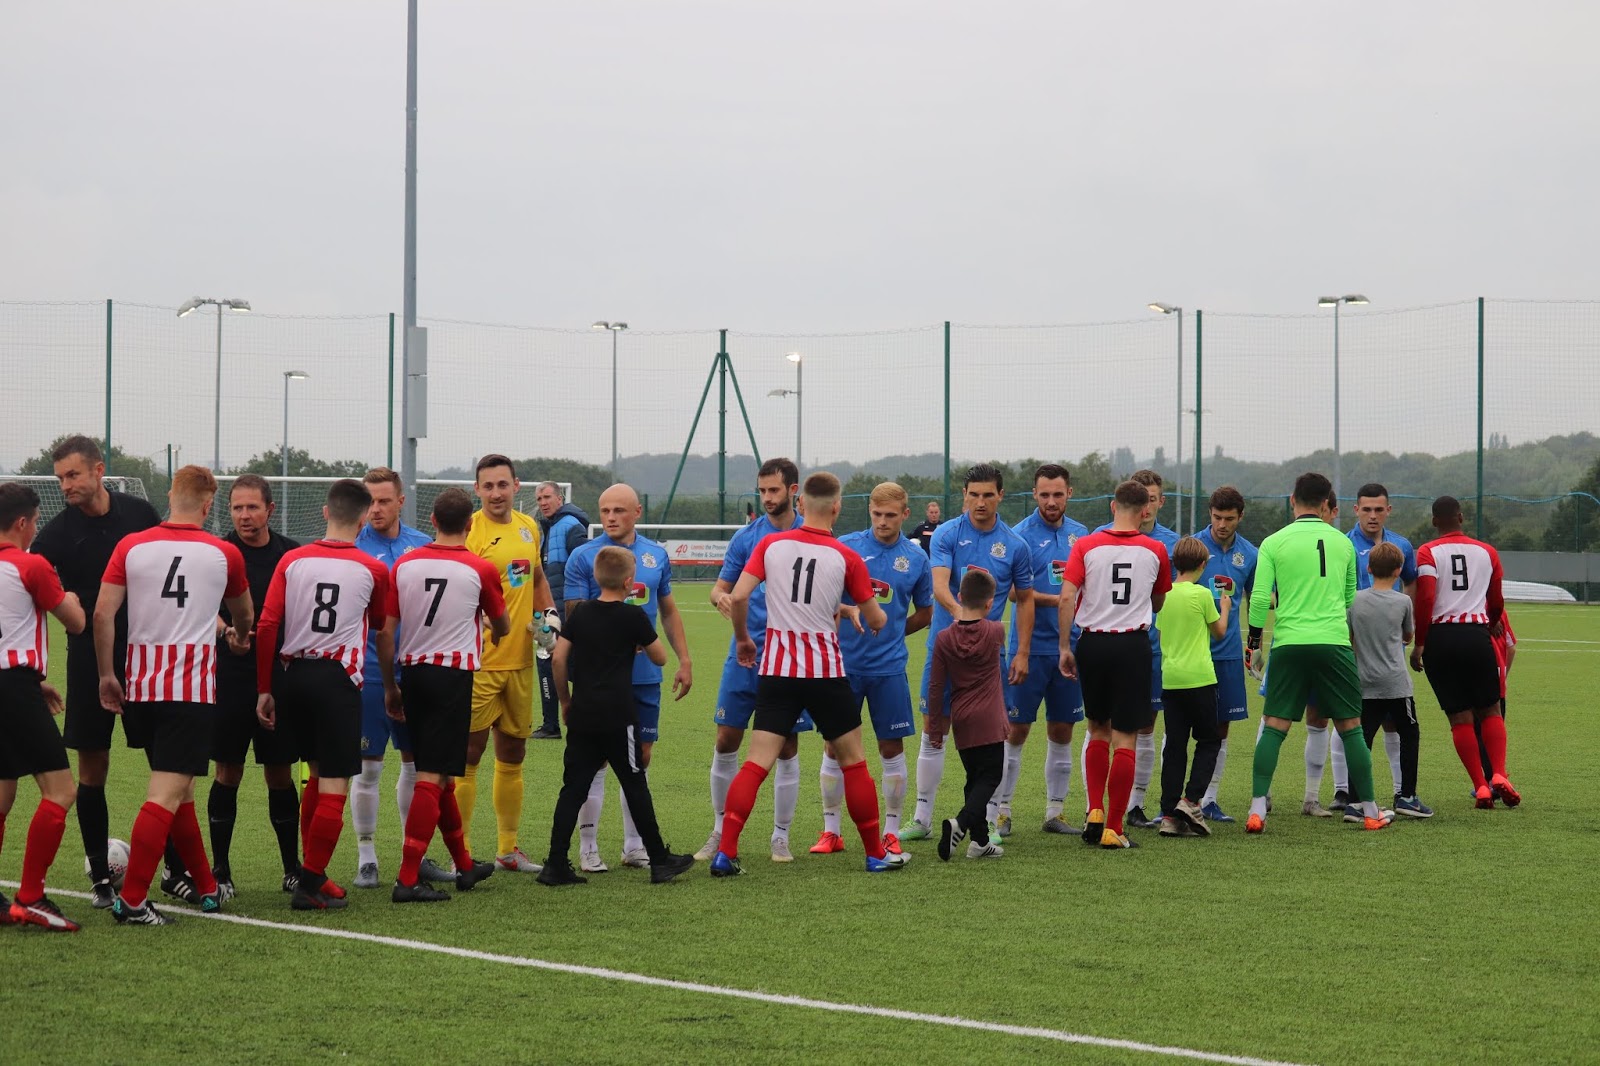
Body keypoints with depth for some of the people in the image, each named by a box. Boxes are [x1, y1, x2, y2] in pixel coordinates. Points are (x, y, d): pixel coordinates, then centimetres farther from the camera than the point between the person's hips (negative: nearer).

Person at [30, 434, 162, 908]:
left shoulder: (139, 512, 0)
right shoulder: (57, 533, -5)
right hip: (90, 660, -1)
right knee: (92, 769, 3)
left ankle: (176, 871, 11)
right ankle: (101, 877, 14)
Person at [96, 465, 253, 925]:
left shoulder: (130, 546, 4)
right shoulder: (224, 554, 3)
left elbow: (102, 614, -2)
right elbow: (244, 613, 22)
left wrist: (107, 675, 9)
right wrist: (240, 638, 45)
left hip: (140, 686, 4)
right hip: (192, 689, -4)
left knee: (177, 790, 16)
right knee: (167, 793, -7)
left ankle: (207, 887, 25)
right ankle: (132, 899, -15)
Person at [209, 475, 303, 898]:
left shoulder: (291, 553, 5)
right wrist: (226, 629, -31)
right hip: (230, 676, -2)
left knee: (280, 774, 8)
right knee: (227, 773, 2)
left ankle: (293, 869, 17)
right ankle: (220, 871, 10)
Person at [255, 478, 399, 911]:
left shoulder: (292, 560, 5)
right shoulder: (373, 570, 1)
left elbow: (266, 626, 0)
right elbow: (384, 635, 14)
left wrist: (264, 689, 7)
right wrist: (390, 687, 30)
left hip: (292, 676, 4)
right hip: (338, 680, -4)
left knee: (319, 773, 20)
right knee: (335, 786, 0)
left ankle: (311, 872, 23)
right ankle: (311, 885, -2)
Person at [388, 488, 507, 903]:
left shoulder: (404, 564, 4)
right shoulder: (480, 570, -3)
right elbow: (502, 627, 14)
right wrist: (492, 632, 38)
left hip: (411, 671, 5)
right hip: (453, 675, -5)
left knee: (439, 774, 16)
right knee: (433, 777, -7)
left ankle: (464, 865, 29)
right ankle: (408, 878, -13)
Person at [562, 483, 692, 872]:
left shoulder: (656, 555, 8)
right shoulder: (584, 556, -4)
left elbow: (669, 610, 16)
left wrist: (684, 660, 12)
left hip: (646, 675, 4)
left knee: (641, 756, 9)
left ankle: (634, 845, 18)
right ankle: (588, 847, 7)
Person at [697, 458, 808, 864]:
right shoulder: (746, 536, 5)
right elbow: (720, 588, 8)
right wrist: (722, 598, -15)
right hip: (745, 652, 1)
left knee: (787, 747, 3)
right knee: (726, 741, 1)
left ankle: (781, 836, 14)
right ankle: (720, 831, 15)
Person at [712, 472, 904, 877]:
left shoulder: (771, 544, 0)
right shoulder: (846, 557, -5)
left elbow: (737, 597, -6)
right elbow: (875, 621, 3)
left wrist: (742, 638, 12)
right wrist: (881, 618, 28)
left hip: (776, 667, 2)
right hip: (825, 669, -2)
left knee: (757, 762, 1)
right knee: (853, 759, 11)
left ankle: (725, 853, -9)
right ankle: (876, 854, 18)